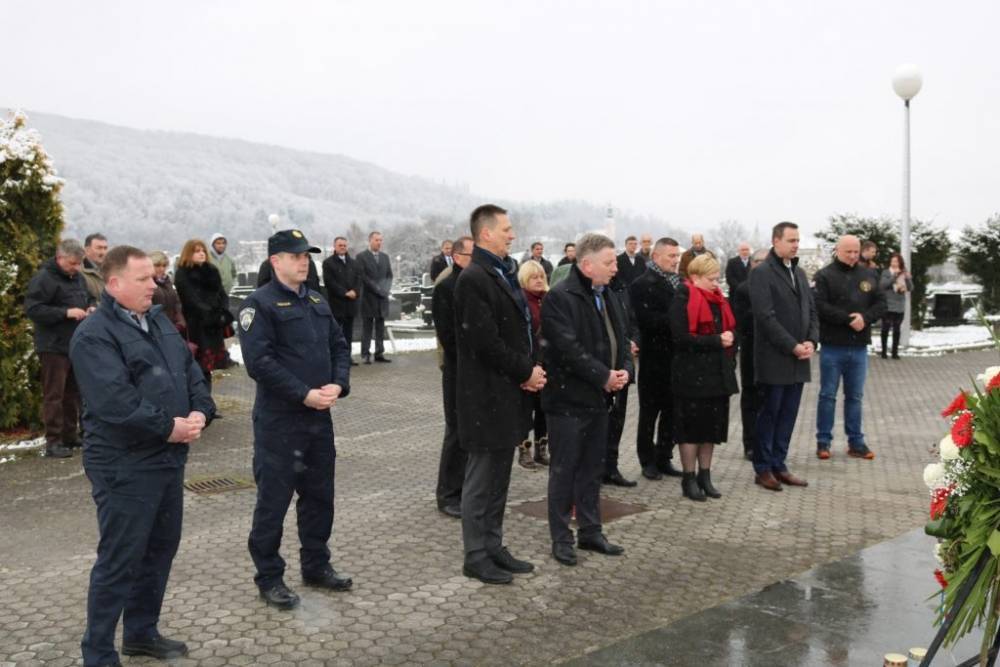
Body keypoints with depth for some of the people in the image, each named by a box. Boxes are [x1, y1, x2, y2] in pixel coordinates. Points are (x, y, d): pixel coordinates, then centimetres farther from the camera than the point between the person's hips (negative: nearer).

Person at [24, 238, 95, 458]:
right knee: (54, 394, -5)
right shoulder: (43, 278, -13)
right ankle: (53, 441, -1)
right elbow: (32, 309, -19)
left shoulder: (78, 277, 13)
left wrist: (90, 308, 3)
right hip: (54, 347, -8)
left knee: (73, 393, 13)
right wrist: (66, 312, -23)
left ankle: (70, 435, 23)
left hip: (76, 345, 8)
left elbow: (89, 298, 27)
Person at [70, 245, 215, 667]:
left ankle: (142, 632, 35)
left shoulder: (158, 321, 12)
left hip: (168, 459, 9)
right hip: (125, 466, -9)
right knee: (119, 561, 0)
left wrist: (200, 413, -7)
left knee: (161, 549, 18)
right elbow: (116, 402, -25)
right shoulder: (93, 335, -15)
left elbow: (191, 371, 11)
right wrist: (169, 427, -19)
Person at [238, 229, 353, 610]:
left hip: (320, 415, 7)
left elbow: (339, 346, 14)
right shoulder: (260, 304, -10)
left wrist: (338, 385, -5)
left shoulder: (317, 302, 14)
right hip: (278, 420, -7)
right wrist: (305, 395, -21)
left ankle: (316, 566, 31)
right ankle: (269, 578, 16)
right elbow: (259, 363, -18)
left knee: (319, 494, 16)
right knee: (274, 499, 2)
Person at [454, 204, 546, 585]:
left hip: (509, 393, 9)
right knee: (482, 479, 3)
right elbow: (486, 342, -22)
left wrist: (530, 370, 1)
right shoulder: (474, 279, -16)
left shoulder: (505, 273, 13)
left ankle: (494, 547, 27)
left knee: (498, 478, 16)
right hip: (487, 396, -9)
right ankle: (476, 557, 14)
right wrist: (526, 372, -11)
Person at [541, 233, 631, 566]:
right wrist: (605, 376, -19)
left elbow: (622, 339, 14)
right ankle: (561, 538, 13)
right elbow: (569, 349, -22)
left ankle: (591, 532, 26)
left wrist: (624, 370, -5)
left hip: (599, 398, 8)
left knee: (592, 470, 15)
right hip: (568, 398, -8)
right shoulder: (560, 298, -15)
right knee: (564, 471, 3)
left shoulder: (610, 298, 12)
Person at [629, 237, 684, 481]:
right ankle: (648, 461, 17)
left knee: (671, 411, 11)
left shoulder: (679, 283, 13)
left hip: (676, 357, 6)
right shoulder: (642, 285, -7)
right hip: (654, 358, -6)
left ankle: (664, 458, 22)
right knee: (649, 412, 6)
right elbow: (646, 319, -20)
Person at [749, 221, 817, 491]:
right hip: (774, 359, -7)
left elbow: (811, 310, 15)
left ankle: (779, 465, 20)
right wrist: (793, 346, -16)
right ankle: (763, 469, 12)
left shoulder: (799, 273, 16)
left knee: (788, 415, 10)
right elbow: (766, 316, -16)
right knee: (769, 414, 2)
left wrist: (811, 341, -2)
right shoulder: (761, 273, -9)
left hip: (798, 360, 7)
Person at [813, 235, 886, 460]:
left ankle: (856, 442, 19)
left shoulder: (869, 275, 10)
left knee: (855, 397, 11)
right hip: (832, 346, -4)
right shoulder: (824, 275, -5)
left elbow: (880, 303, 6)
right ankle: (823, 442, 11)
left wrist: (865, 318, -13)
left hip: (859, 346, 4)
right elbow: (820, 306, -15)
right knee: (828, 395, 4)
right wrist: (848, 319, -19)